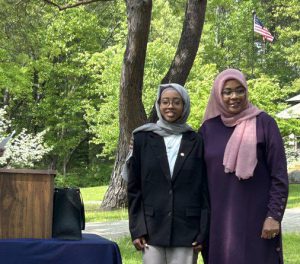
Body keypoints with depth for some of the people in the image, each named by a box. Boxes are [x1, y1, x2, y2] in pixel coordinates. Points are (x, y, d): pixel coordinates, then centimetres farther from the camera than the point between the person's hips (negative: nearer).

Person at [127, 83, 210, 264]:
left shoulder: (195, 142, 5)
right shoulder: (143, 139, 4)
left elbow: (204, 189, 4)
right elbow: (134, 187, 5)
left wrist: (203, 232, -2)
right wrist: (136, 229, -1)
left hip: (186, 230, 0)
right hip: (152, 228, 0)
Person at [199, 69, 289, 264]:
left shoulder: (263, 123, -4)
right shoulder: (208, 128, 6)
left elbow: (279, 174, -6)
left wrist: (274, 216, -12)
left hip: (256, 216, -3)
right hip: (219, 218, 3)